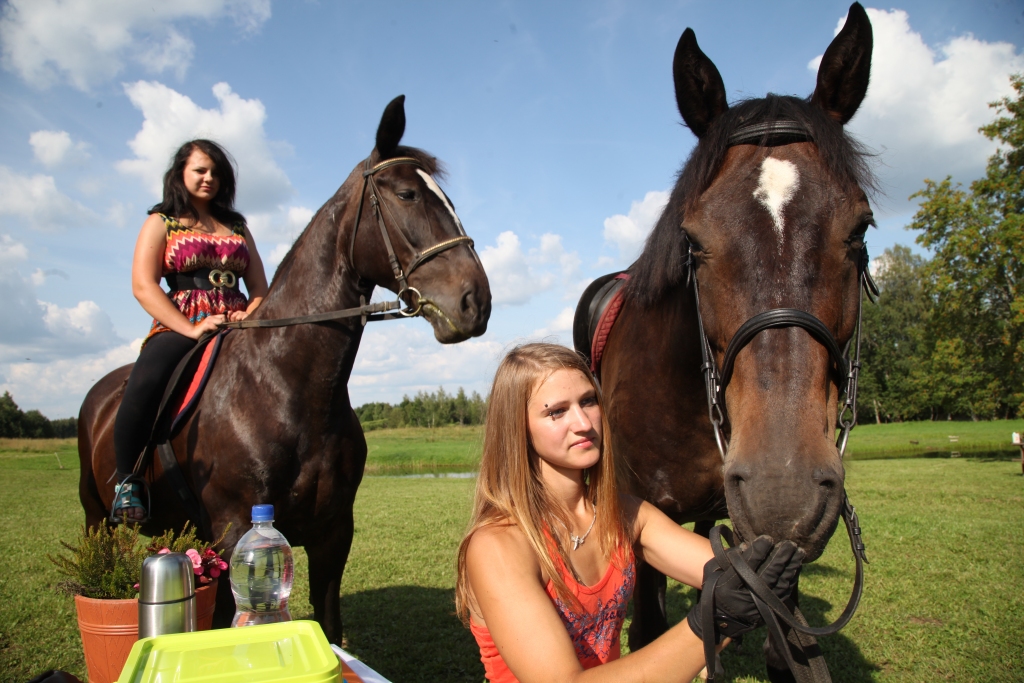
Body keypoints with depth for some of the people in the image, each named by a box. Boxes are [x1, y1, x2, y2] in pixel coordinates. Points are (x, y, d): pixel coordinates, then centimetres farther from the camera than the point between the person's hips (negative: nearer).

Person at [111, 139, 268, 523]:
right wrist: (191, 328, -15)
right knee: (146, 383, -35)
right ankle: (127, 482, -17)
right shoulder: (161, 223, 13)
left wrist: (250, 314, -6)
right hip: (179, 329, -4)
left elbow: (260, 288, 19)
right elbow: (143, 286, -2)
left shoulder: (237, 228, 24)